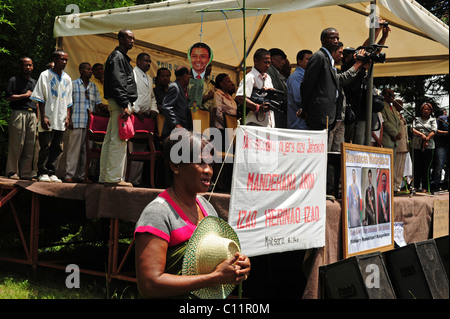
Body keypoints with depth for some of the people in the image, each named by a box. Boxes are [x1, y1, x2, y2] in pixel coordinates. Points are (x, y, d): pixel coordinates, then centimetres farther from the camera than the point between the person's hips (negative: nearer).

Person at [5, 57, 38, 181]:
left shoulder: (34, 82, 23)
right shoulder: (14, 80, 4)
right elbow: (8, 97, -7)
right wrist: (25, 95, -4)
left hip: (32, 115, 5)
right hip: (18, 113, -5)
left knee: (30, 145, 0)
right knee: (16, 144, -8)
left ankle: (25, 173, 3)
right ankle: (12, 171, -2)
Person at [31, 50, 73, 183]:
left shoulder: (67, 79, 15)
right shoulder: (45, 75, 1)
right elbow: (40, 98, -3)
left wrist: (67, 117, 7)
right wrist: (43, 117, -11)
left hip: (61, 121, 5)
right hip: (48, 119, -5)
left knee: (57, 147, 4)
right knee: (45, 146, -4)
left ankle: (51, 172, 10)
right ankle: (42, 173, 3)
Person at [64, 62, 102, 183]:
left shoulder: (94, 86, 17)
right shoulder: (73, 84, 4)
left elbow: (98, 104, 19)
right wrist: (69, 120, -9)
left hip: (91, 123, 5)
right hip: (77, 122, -4)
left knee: (86, 149, 4)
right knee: (74, 148, -7)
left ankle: (81, 175, 9)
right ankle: (69, 174, -5)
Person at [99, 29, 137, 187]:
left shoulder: (121, 57, 24)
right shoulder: (117, 57, -8)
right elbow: (118, 83, -18)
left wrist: (127, 104, 19)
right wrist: (125, 105, -23)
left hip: (117, 103, 11)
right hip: (119, 103, -11)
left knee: (110, 140, 10)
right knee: (118, 141, -11)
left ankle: (104, 177, 14)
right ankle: (113, 177, -10)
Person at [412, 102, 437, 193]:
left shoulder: (432, 120, 14)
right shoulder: (416, 119, 16)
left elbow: (434, 131, 0)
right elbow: (413, 129, 1)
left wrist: (426, 139, -14)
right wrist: (422, 135, -12)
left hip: (428, 146, -1)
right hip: (416, 145, 1)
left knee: (426, 167, -6)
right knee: (416, 166, -1)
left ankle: (425, 187, -3)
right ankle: (416, 186, 4)